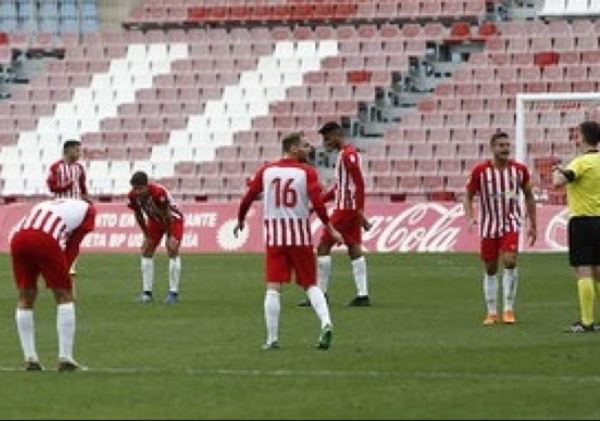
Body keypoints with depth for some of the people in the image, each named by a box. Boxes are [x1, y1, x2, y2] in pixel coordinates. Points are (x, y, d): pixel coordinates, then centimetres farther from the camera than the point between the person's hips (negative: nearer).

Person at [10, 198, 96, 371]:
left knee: (25, 299, 19)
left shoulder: (45, 205, 37)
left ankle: (30, 358, 18)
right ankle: (65, 358, 8)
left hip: (18, 238, 5)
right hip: (46, 240, -5)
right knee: (64, 296, 11)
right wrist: (64, 271, 18)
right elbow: (73, 245, 15)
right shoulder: (87, 209, 24)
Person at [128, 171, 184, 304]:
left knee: (172, 251, -17)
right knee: (146, 251, -1)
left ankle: (173, 292, -13)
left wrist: (171, 236, -20)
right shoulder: (133, 196, -21)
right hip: (155, 221, 6)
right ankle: (147, 292, 3)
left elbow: (167, 215, -27)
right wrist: (147, 235, 0)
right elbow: (139, 216, -4)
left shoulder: (159, 192, -38)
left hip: (173, 219, -6)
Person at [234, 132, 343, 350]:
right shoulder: (307, 172, -3)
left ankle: (272, 338, -1)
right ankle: (326, 323, -12)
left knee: (273, 288, 2)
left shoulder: (266, 171, 5)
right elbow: (317, 203, -13)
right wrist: (330, 228, -5)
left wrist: (240, 221, 24)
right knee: (310, 285, 9)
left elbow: (248, 198, 7)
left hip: (274, 236, 1)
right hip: (300, 236, -1)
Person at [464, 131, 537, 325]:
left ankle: (509, 309, -9)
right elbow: (468, 196, 1)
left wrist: (533, 225, 11)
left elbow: (528, 196, 11)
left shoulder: (519, 170, -1)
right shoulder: (480, 170, -7)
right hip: (489, 225, 0)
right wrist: (469, 218, -17)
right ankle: (492, 312, 17)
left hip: (510, 223, 0)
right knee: (490, 269, 6)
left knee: (510, 261, -19)